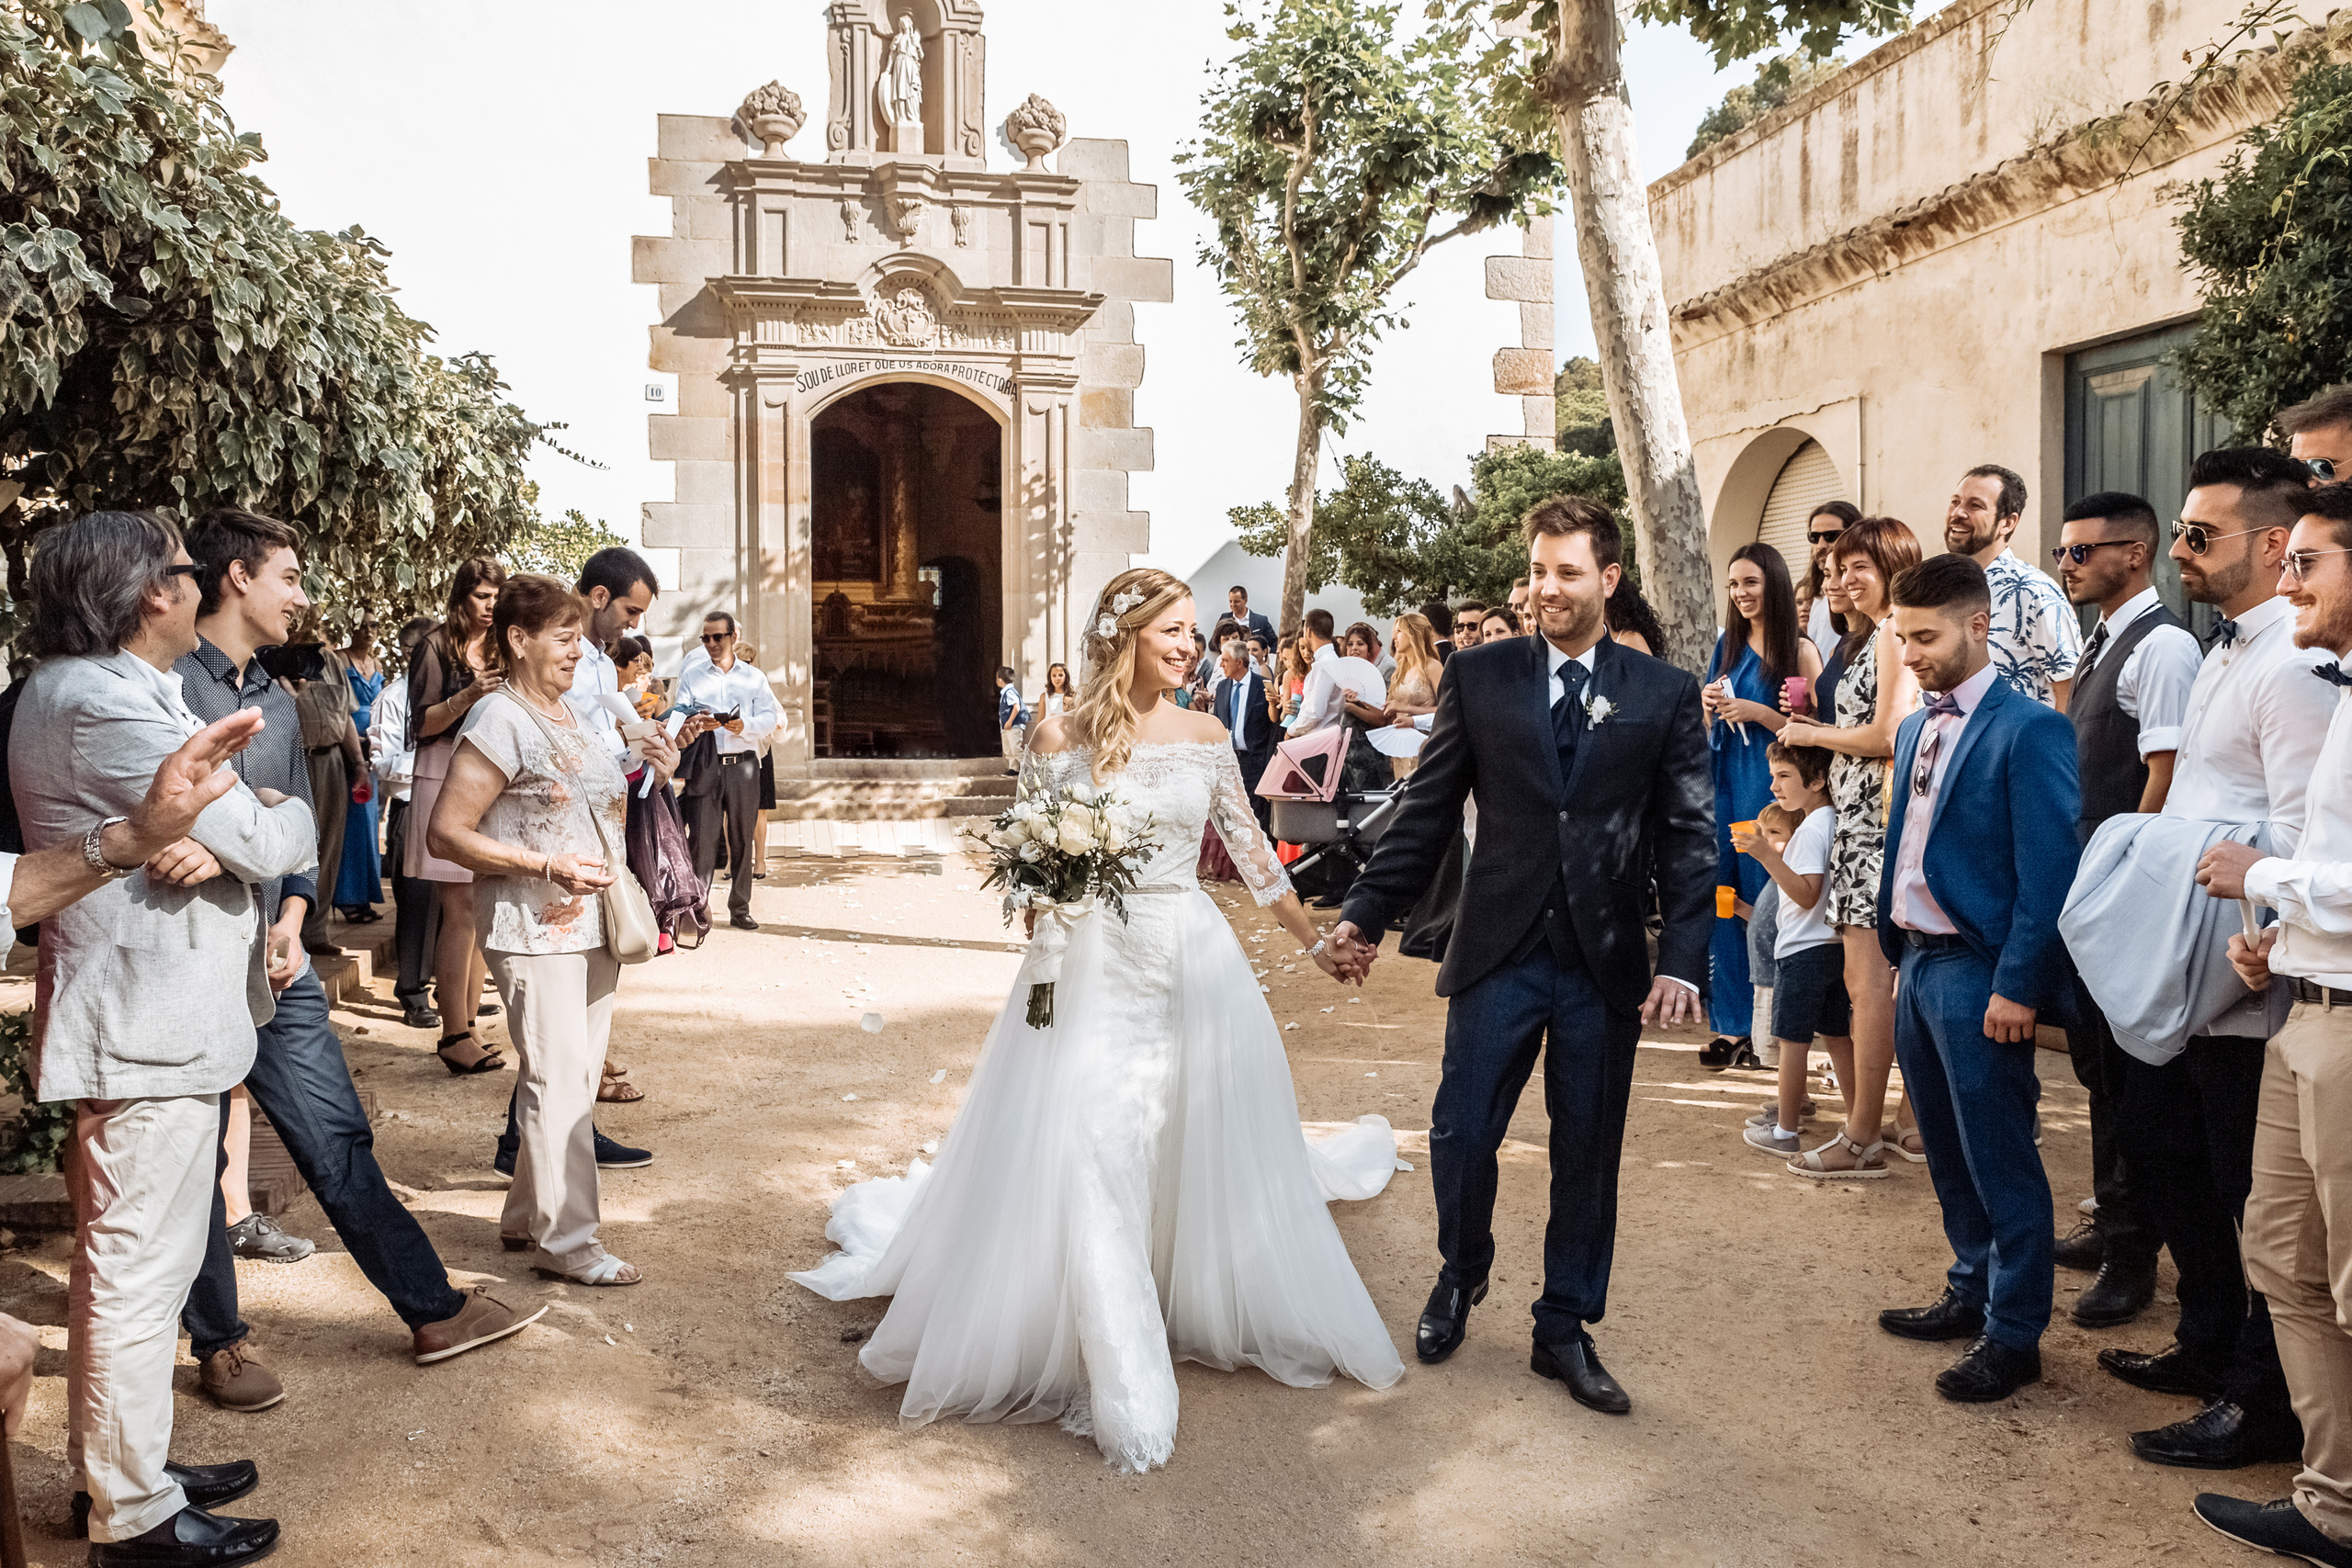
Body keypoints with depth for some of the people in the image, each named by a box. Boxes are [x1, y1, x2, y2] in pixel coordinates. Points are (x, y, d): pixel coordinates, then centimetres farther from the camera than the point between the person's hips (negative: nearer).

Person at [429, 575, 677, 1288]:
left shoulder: (571, 713, 14)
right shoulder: (499, 720, -12)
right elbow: (447, 832, -15)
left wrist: (649, 777, 8)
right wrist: (548, 867, -22)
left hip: (591, 927, 9)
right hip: (535, 930, -9)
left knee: (573, 1076, 14)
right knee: (558, 1082, -5)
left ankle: (526, 1216, 27)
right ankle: (568, 1242, 4)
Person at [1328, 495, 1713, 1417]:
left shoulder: (1666, 695, 3)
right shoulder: (1478, 677, 3)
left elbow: (1689, 839, 0)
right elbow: (1427, 812, 4)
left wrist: (1683, 960, -10)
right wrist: (1368, 912, -1)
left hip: (1607, 962, 0)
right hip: (1500, 952, 0)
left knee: (1588, 1155, 10)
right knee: (1460, 1133, 3)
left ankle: (1565, 1331, 28)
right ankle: (1462, 1272, 34)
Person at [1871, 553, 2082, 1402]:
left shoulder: (2029, 730, -13)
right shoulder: (1916, 729, 13)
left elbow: (2047, 872, -16)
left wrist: (2017, 987, -18)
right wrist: (1897, 954, 14)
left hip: (1979, 974, -8)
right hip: (1917, 961, 8)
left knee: (2000, 1160, 1)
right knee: (1947, 1151, 18)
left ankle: (2013, 1336, 13)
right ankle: (1972, 1292, 34)